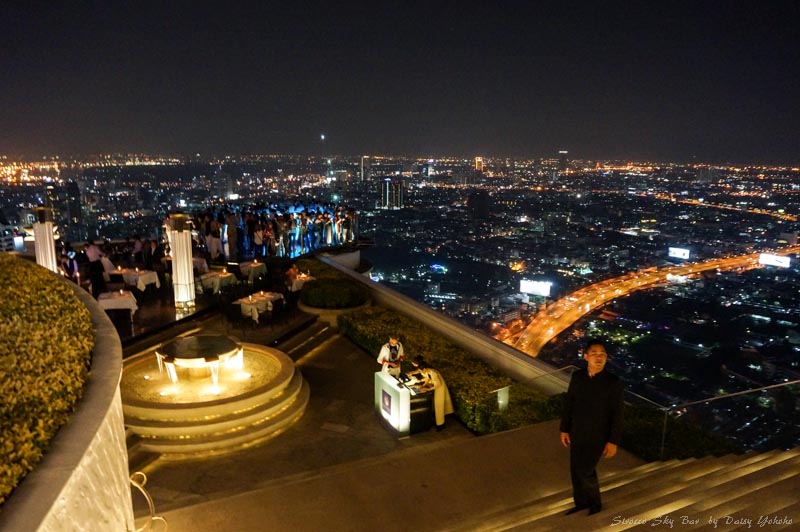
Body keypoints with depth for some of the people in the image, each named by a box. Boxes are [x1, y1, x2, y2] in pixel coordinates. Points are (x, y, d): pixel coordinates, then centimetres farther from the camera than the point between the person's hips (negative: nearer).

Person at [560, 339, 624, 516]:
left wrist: (613, 441, -12)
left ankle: (595, 503, 26)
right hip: (577, 433, 4)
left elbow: (617, 414, -13)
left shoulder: (613, 382, -18)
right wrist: (564, 429, 6)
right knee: (576, 470, 13)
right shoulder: (577, 376, -6)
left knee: (585, 471, -2)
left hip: (597, 436, -4)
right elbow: (568, 404, 3)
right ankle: (581, 502, 36)